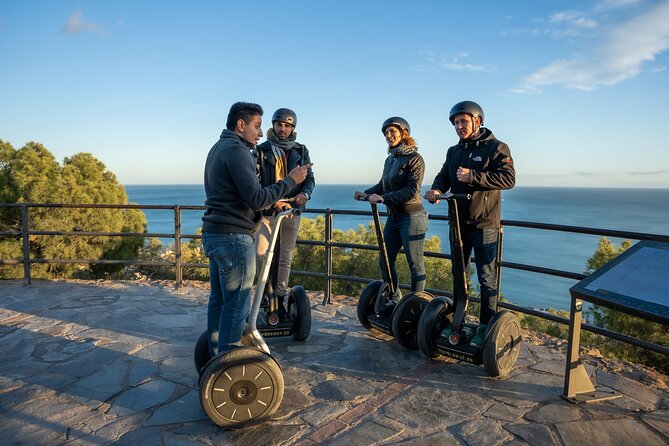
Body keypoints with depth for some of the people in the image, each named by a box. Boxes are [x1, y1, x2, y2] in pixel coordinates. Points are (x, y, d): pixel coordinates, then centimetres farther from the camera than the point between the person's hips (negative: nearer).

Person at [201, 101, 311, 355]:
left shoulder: (218, 148, 18)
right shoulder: (236, 151, -14)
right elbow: (256, 199, -20)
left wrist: (273, 202, 22)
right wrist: (291, 181, -12)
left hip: (213, 233, 10)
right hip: (233, 237, -10)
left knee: (218, 298, 16)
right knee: (237, 304, -3)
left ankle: (216, 356, 27)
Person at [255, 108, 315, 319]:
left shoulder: (301, 151, 9)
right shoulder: (262, 150, 1)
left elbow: (309, 178, 9)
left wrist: (304, 194, -14)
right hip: (266, 211, -2)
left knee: (285, 257, 7)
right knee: (260, 254, -9)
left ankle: (280, 298, 18)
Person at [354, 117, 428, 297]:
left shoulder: (414, 159, -10)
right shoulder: (390, 159, 12)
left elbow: (412, 191, -18)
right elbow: (383, 185, 20)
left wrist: (383, 198, -22)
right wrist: (366, 193, 2)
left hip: (411, 217, -8)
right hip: (393, 217, 8)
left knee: (415, 265, 1)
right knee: (385, 261, 12)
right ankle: (394, 300, 28)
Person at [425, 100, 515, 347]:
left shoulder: (496, 148, -6)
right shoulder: (454, 151, 14)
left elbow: (508, 178, -17)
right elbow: (444, 176, 8)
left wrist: (473, 177, -25)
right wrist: (436, 190, -15)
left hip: (484, 224, -6)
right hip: (458, 223, 7)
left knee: (487, 278, 1)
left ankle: (486, 327, 11)